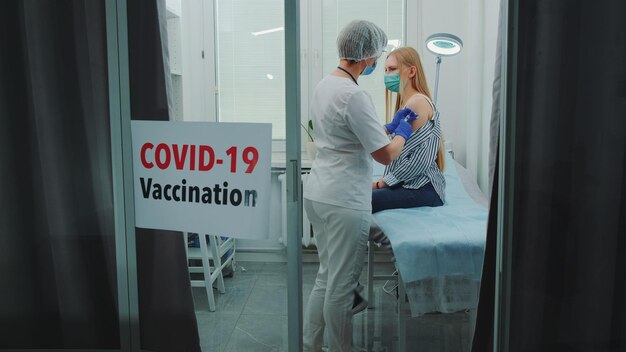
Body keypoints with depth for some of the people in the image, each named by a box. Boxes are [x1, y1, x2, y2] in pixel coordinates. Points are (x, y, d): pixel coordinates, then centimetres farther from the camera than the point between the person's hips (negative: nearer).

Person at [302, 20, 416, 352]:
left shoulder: (324, 85, 9)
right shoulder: (354, 96, -19)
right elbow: (386, 154, -16)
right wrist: (402, 132, 3)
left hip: (317, 193, 9)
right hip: (344, 202, -9)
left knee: (326, 277, 19)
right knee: (341, 286, 5)